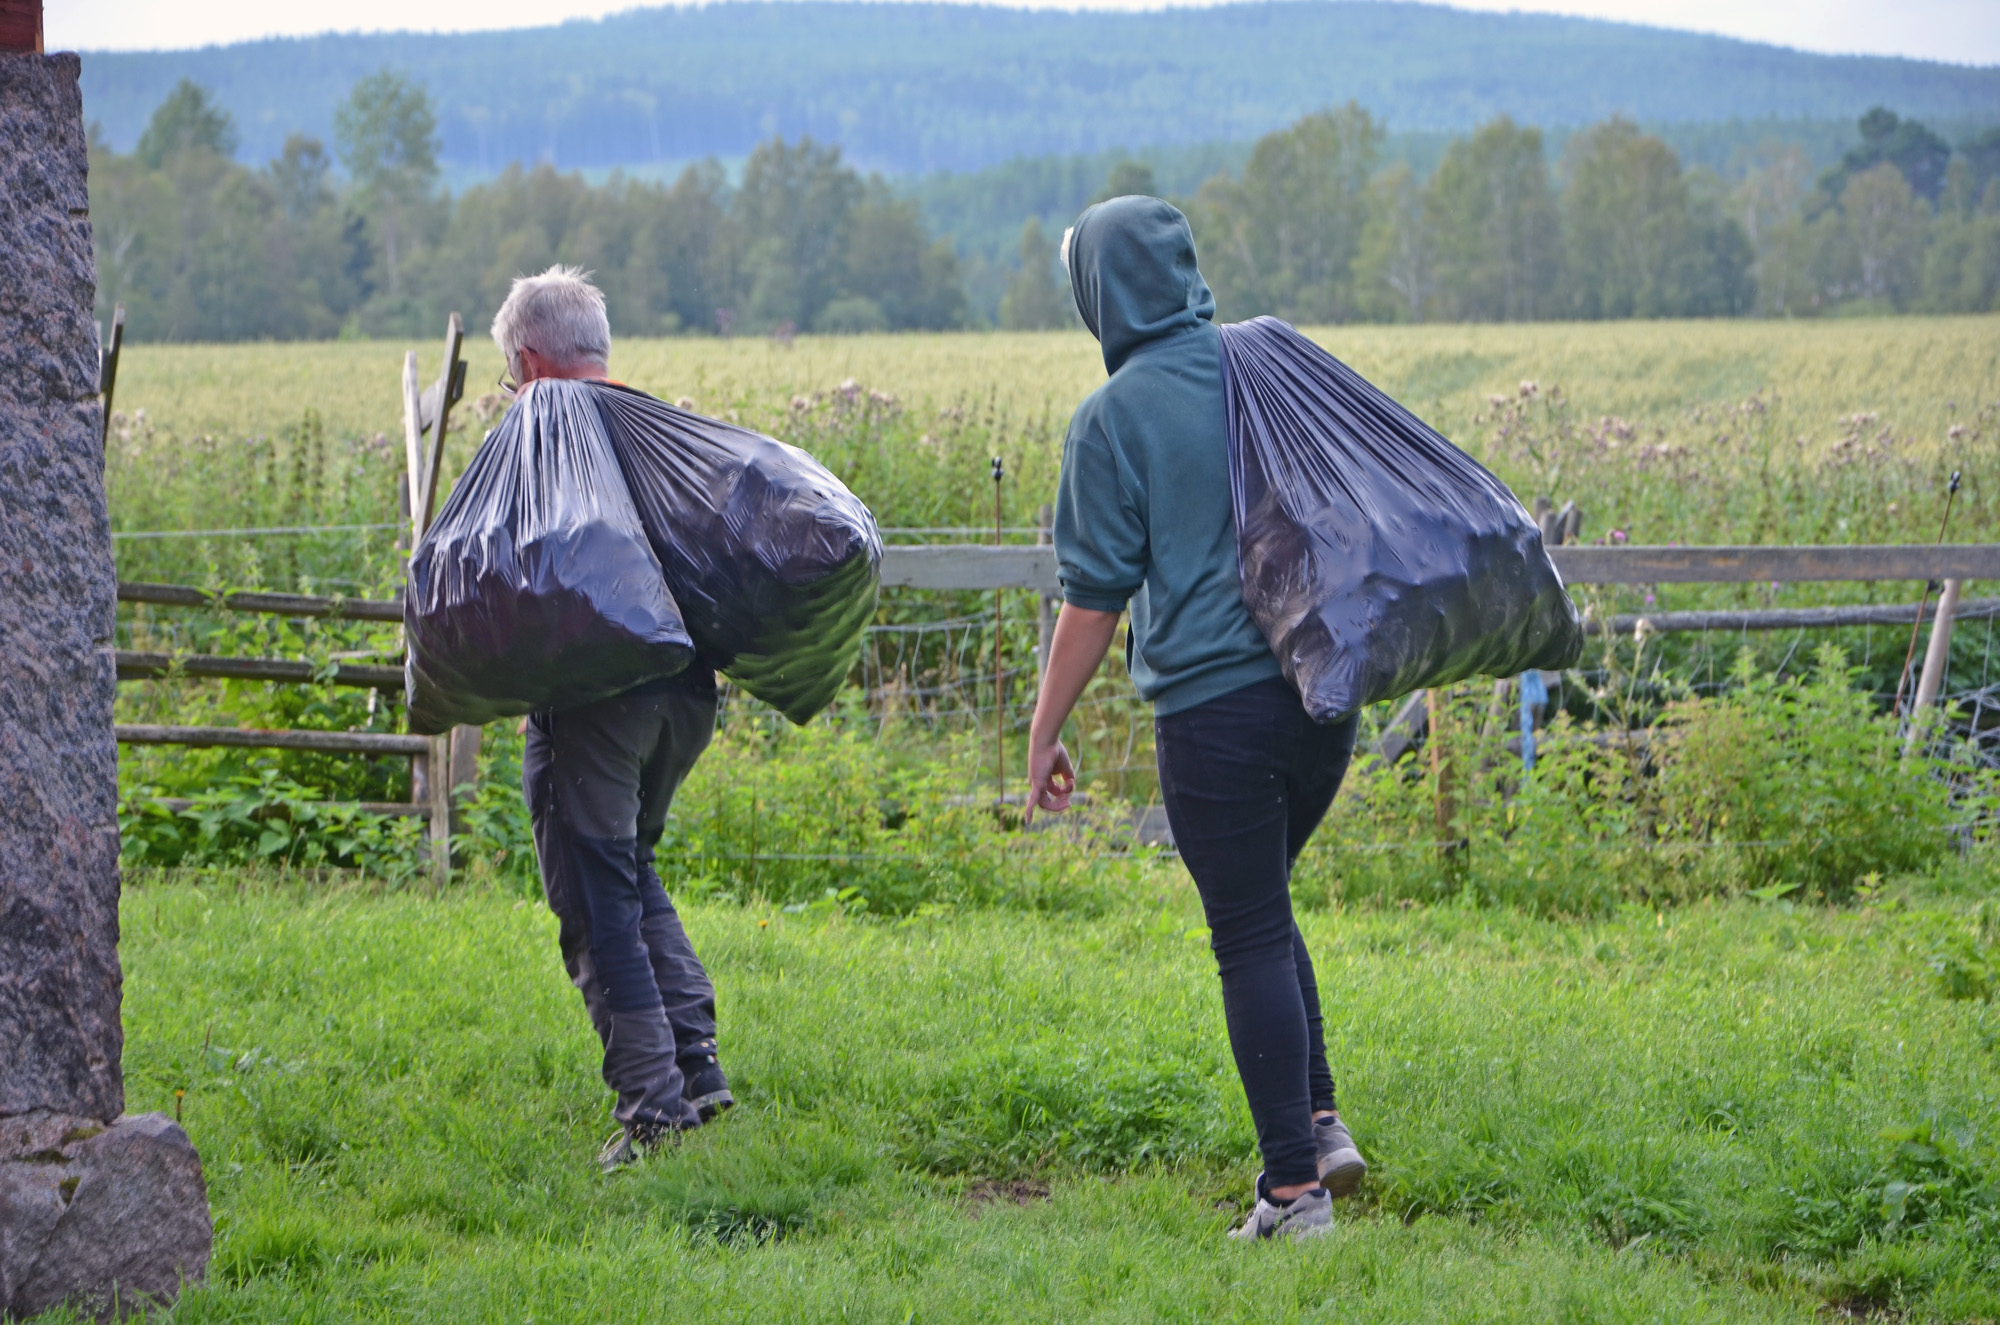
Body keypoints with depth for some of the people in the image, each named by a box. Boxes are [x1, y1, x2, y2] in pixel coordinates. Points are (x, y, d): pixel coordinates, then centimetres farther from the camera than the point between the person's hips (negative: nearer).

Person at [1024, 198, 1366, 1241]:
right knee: (1263, 912, 23)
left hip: (1212, 709, -6)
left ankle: (1296, 1187, 2)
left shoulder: (1112, 419, -7)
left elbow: (1094, 596, -6)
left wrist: (1044, 734, 2)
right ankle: (1319, 1125, 19)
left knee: (1252, 940, 1)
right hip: (1324, 693, 6)